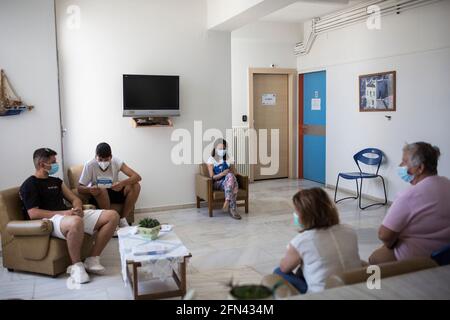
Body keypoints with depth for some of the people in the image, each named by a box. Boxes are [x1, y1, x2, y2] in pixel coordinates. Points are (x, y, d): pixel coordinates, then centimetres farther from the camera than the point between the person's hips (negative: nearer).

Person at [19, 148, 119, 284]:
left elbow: (74, 199, 21)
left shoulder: (56, 181, 25)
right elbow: (33, 214, -11)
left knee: (113, 216, -8)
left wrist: (78, 209, -4)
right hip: (51, 220, -8)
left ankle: (93, 259, -8)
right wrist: (63, 213, -18)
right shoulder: (29, 185, 1)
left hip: (70, 215, 8)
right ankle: (76, 265, -21)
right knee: (76, 222, -44)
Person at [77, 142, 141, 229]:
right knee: (102, 190, -37)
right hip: (98, 196, -2)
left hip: (114, 192, 3)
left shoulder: (116, 162, -17)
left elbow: (137, 177, -24)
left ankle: (123, 220, -15)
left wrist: (122, 183, -44)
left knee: (135, 186, -22)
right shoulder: (90, 165, -20)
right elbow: (79, 188, -18)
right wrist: (89, 189, -42)